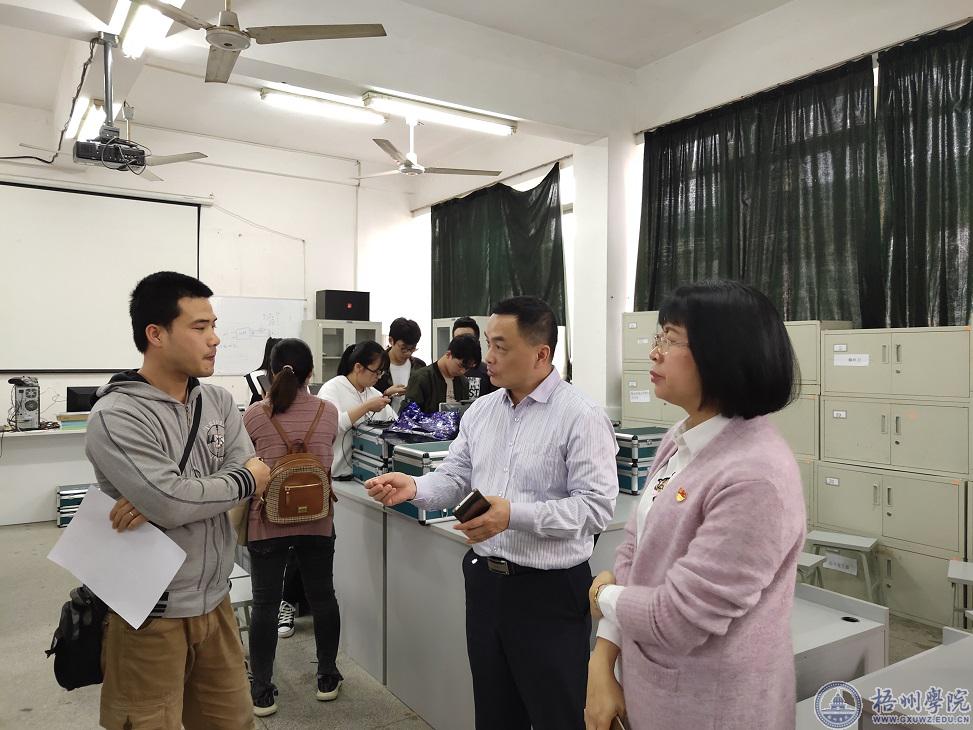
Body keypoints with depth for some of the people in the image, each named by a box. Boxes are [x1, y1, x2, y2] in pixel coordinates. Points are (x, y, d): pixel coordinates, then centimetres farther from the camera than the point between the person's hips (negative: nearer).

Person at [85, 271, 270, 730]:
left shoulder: (219, 402, 3)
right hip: (150, 614, -6)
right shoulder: (115, 416, -17)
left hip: (214, 600, 6)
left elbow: (249, 474, -7)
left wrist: (163, 499, -21)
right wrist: (246, 481, -13)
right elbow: (170, 504, -27)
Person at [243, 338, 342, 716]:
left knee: (265, 603, 10)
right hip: (317, 520, 2)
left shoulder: (254, 414, -10)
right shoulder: (328, 412, -4)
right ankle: (327, 677, 29)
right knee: (322, 596, 15)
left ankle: (262, 692, 20)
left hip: (267, 521, -1)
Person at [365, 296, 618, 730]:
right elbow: (454, 479, 8)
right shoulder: (480, 411, 5)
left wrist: (515, 514, -29)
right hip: (484, 580, 6)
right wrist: (415, 488, -13)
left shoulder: (581, 416, -15)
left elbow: (596, 506, -20)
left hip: (550, 591, -6)